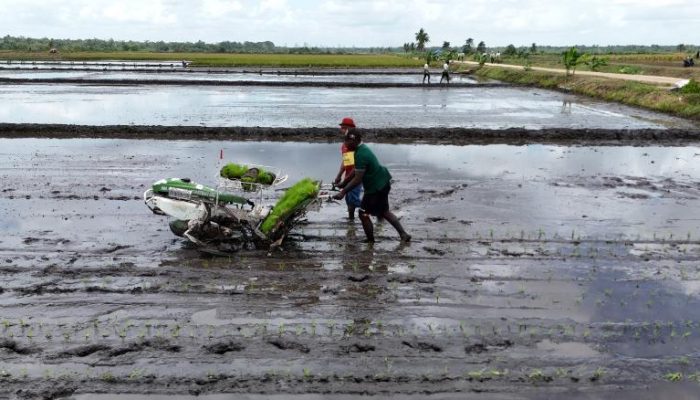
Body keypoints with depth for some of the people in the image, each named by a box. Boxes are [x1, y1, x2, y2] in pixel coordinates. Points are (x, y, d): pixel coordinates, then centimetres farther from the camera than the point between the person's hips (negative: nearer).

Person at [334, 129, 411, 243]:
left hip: (376, 187, -10)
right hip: (382, 182, 10)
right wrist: (344, 183, 17)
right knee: (384, 212, 22)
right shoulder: (362, 149, 7)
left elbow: (357, 179, -27)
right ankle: (404, 235, 25)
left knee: (363, 213, 0)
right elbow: (357, 171, 17)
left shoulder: (361, 155, -26)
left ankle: (371, 242, 13)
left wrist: (343, 192, -23)